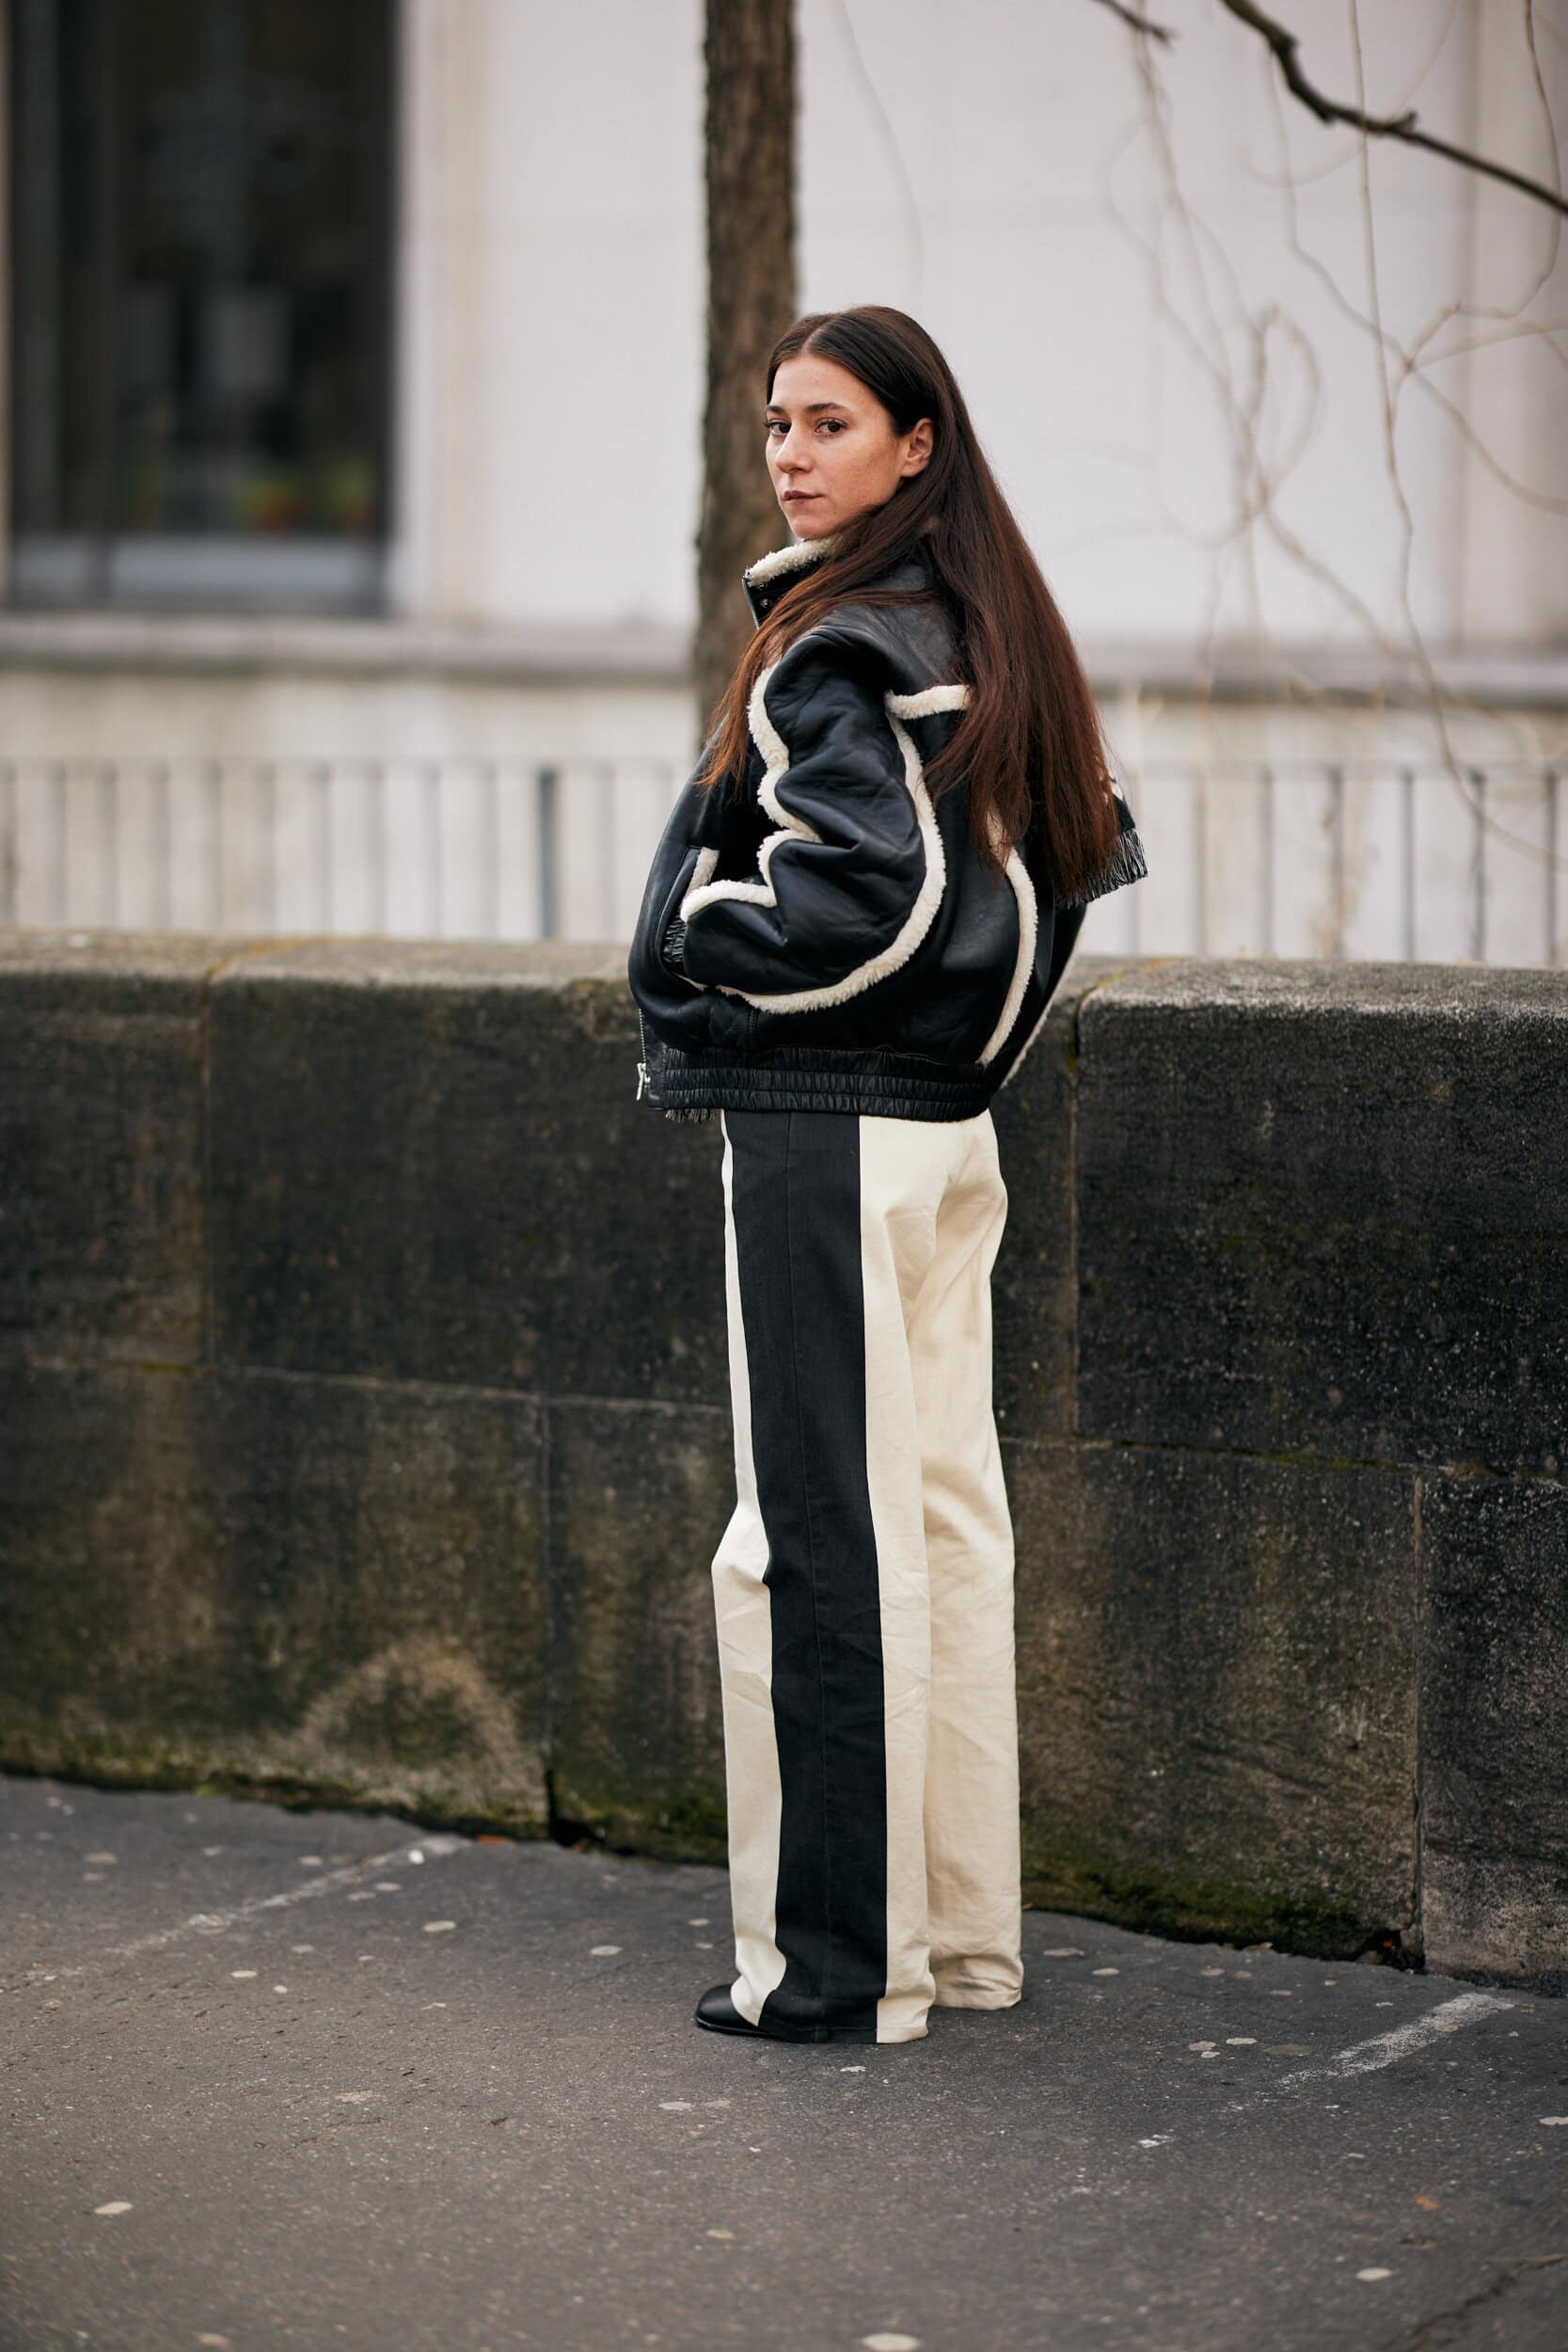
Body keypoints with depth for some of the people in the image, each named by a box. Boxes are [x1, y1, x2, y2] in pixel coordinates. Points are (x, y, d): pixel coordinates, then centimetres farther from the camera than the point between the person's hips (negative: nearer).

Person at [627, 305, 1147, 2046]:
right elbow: (1090, 846, 19)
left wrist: (690, 961, -9)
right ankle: (961, 1929, 19)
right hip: (949, 1121, 9)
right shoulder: (990, 631, 12)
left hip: (829, 1132, -9)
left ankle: (841, 1959, 0)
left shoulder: (839, 648, -15)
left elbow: (872, 885, -23)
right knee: (944, 1516, 12)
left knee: (820, 1539, -4)